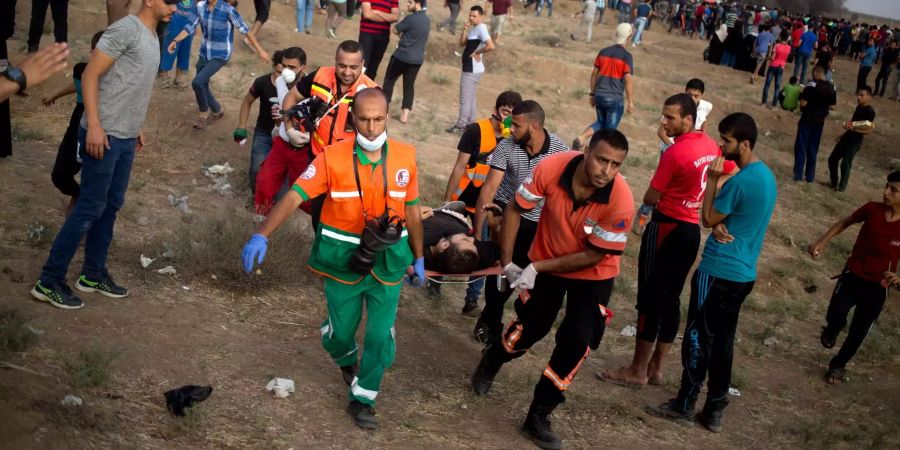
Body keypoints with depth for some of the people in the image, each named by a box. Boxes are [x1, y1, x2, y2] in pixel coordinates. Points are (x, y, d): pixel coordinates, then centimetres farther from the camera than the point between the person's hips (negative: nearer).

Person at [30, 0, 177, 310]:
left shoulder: (153, 37, 14)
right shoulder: (126, 29, -14)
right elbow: (90, 75, -17)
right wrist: (94, 126, -23)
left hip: (125, 138, 9)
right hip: (104, 135, -9)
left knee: (111, 206, 14)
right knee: (90, 208, -6)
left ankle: (93, 274, 26)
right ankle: (49, 282, 2)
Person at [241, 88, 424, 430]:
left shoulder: (405, 157, -7)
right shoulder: (333, 157, -16)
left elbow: (412, 209, 4)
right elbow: (295, 195, -20)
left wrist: (418, 258, 11)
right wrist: (262, 236, -32)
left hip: (388, 259, 2)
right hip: (344, 259, -1)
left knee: (381, 336, 5)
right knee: (341, 329, 14)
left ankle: (362, 399, 25)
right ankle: (346, 360, 50)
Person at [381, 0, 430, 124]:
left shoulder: (411, 18, -18)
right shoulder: (427, 20, 8)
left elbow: (395, 30, -7)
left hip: (402, 56, -7)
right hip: (417, 59, 7)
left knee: (389, 80, 9)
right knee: (409, 85, 10)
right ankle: (405, 114, 4)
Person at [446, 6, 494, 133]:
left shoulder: (481, 28, -18)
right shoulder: (474, 28, 11)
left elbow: (491, 46, -30)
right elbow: (462, 43, 9)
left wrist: (477, 52, -18)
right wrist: (465, 30, -5)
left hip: (472, 70, -10)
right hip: (471, 69, 10)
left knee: (465, 97, -4)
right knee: (471, 97, 15)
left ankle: (461, 125, 2)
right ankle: (469, 123, 23)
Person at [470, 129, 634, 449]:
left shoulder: (620, 200, -32)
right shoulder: (552, 168, -28)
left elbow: (594, 256, -23)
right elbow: (515, 210, -13)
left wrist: (537, 268, -21)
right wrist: (507, 263, -11)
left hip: (593, 275, -1)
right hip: (545, 260, 1)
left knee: (577, 342, -9)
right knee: (530, 326, 12)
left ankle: (538, 417, 10)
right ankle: (490, 363, 47)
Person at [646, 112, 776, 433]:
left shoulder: (741, 181, -21)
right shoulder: (766, 175, 9)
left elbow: (707, 219, -10)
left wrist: (712, 180, -7)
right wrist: (721, 225, -6)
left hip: (718, 272, -9)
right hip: (743, 273, 9)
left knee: (698, 337, 2)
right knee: (723, 340, 13)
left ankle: (685, 405, 12)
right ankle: (714, 409, 19)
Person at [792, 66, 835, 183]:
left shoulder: (811, 85, -16)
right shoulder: (832, 88, 0)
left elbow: (803, 104, -18)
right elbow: (832, 107, 6)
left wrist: (802, 95, 2)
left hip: (807, 120, -5)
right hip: (820, 122, 5)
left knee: (801, 147, 4)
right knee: (813, 149, 13)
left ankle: (798, 174, 2)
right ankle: (810, 176, 16)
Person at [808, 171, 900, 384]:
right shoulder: (872, 209, -10)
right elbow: (845, 222, 9)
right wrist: (822, 241, -1)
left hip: (877, 286, 0)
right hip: (853, 275, 0)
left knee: (858, 333, 9)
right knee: (836, 315, -24)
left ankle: (838, 364, 38)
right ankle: (832, 330, 15)